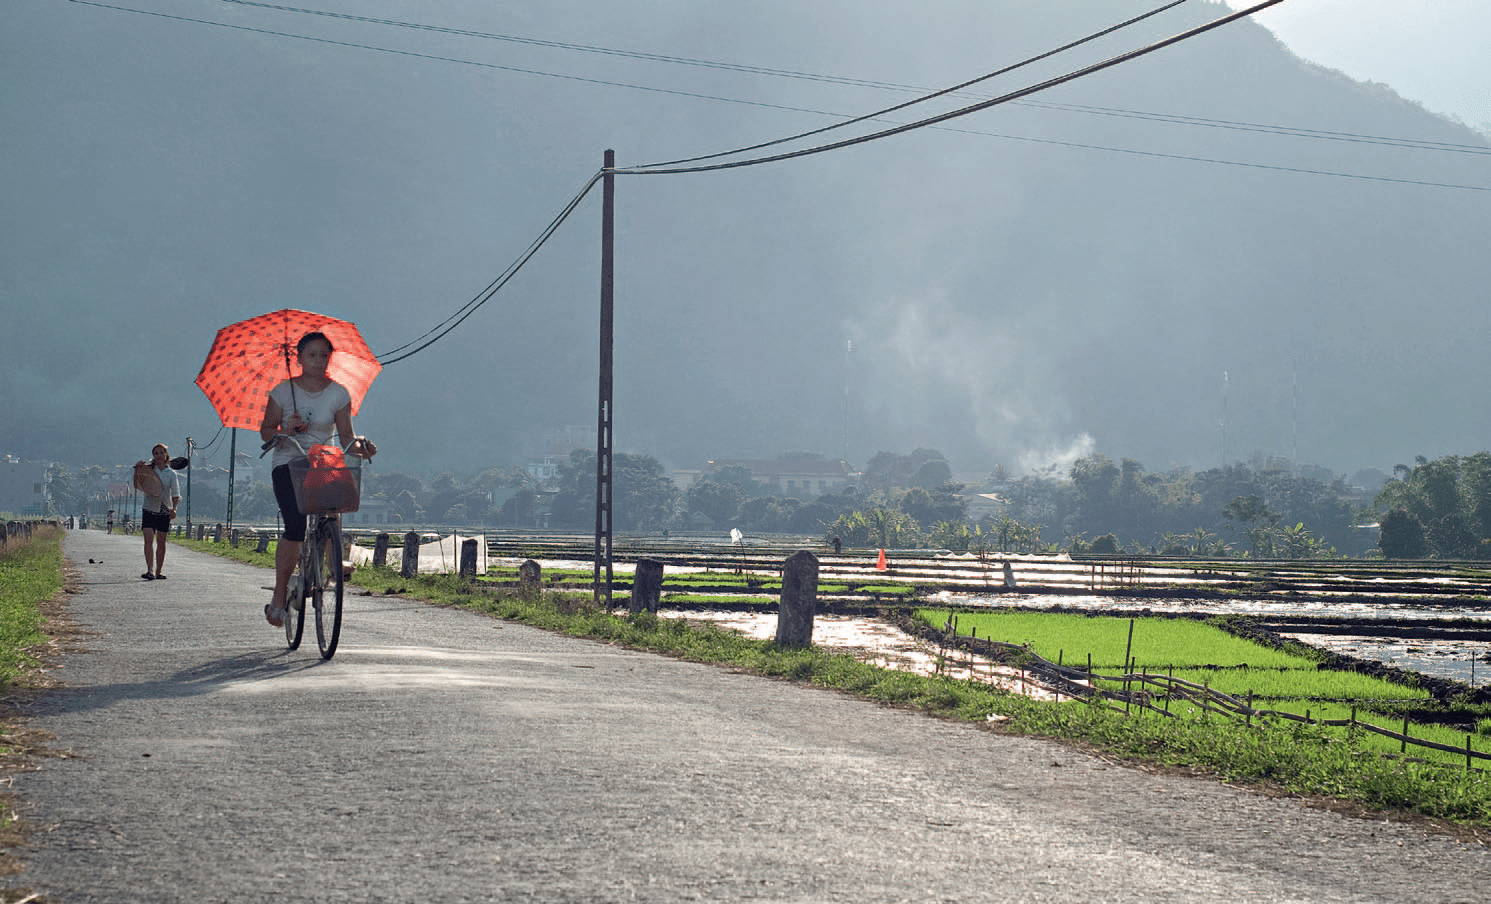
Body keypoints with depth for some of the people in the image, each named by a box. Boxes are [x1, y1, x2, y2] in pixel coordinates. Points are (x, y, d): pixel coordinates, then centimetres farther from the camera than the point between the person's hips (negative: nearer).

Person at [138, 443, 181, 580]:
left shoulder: (171, 474, 6)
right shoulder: (149, 470, 7)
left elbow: (175, 494, 1)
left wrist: (174, 508, -17)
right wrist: (138, 466, -18)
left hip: (164, 511, 1)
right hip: (149, 508, -1)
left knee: (161, 542, 6)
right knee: (149, 539, -15)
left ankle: (158, 571, 16)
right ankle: (150, 570, -22)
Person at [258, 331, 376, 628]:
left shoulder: (338, 394, 5)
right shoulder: (284, 391, 2)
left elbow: (346, 435, 3)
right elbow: (265, 431, 6)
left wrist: (359, 446, -19)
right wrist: (285, 430, -15)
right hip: (288, 463, -3)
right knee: (295, 526, -22)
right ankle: (279, 596, -13)